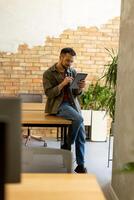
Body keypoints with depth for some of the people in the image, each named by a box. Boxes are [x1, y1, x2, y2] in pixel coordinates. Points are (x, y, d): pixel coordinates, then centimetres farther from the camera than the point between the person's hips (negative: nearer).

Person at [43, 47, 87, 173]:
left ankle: (80, 165, 7)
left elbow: (75, 93, 11)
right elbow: (49, 93, -10)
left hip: (72, 103, 5)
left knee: (81, 135, -5)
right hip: (58, 105, -5)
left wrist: (80, 88, -12)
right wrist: (63, 84, -22)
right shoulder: (48, 73, -2)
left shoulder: (73, 72, 10)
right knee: (78, 119, -31)